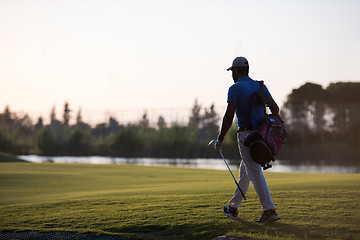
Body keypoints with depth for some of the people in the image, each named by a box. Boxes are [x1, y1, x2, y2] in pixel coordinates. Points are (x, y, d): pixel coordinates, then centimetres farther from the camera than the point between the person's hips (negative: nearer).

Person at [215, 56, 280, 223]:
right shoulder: (260, 86, 12)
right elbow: (275, 108, 6)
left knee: (255, 173, -9)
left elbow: (229, 116, -13)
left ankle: (270, 211, -15)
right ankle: (233, 207, 30)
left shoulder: (235, 88, -8)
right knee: (245, 171, 19)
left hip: (246, 135, -8)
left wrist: (220, 138, -7)